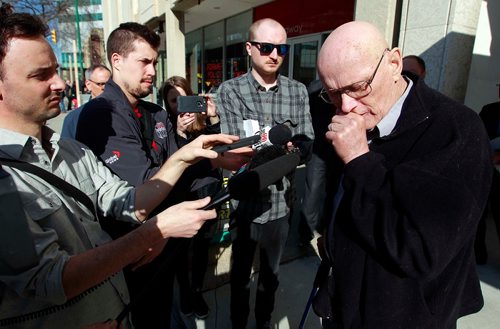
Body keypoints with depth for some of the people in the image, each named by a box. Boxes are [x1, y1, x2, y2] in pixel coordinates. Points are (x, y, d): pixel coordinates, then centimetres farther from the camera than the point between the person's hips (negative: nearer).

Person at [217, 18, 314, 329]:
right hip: (244, 201, -2)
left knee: (271, 272, 23)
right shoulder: (230, 90, -8)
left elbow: (307, 145, -5)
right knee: (240, 271, 19)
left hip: (280, 201, 3)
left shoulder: (298, 91, 0)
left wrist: (290, 148, -27)